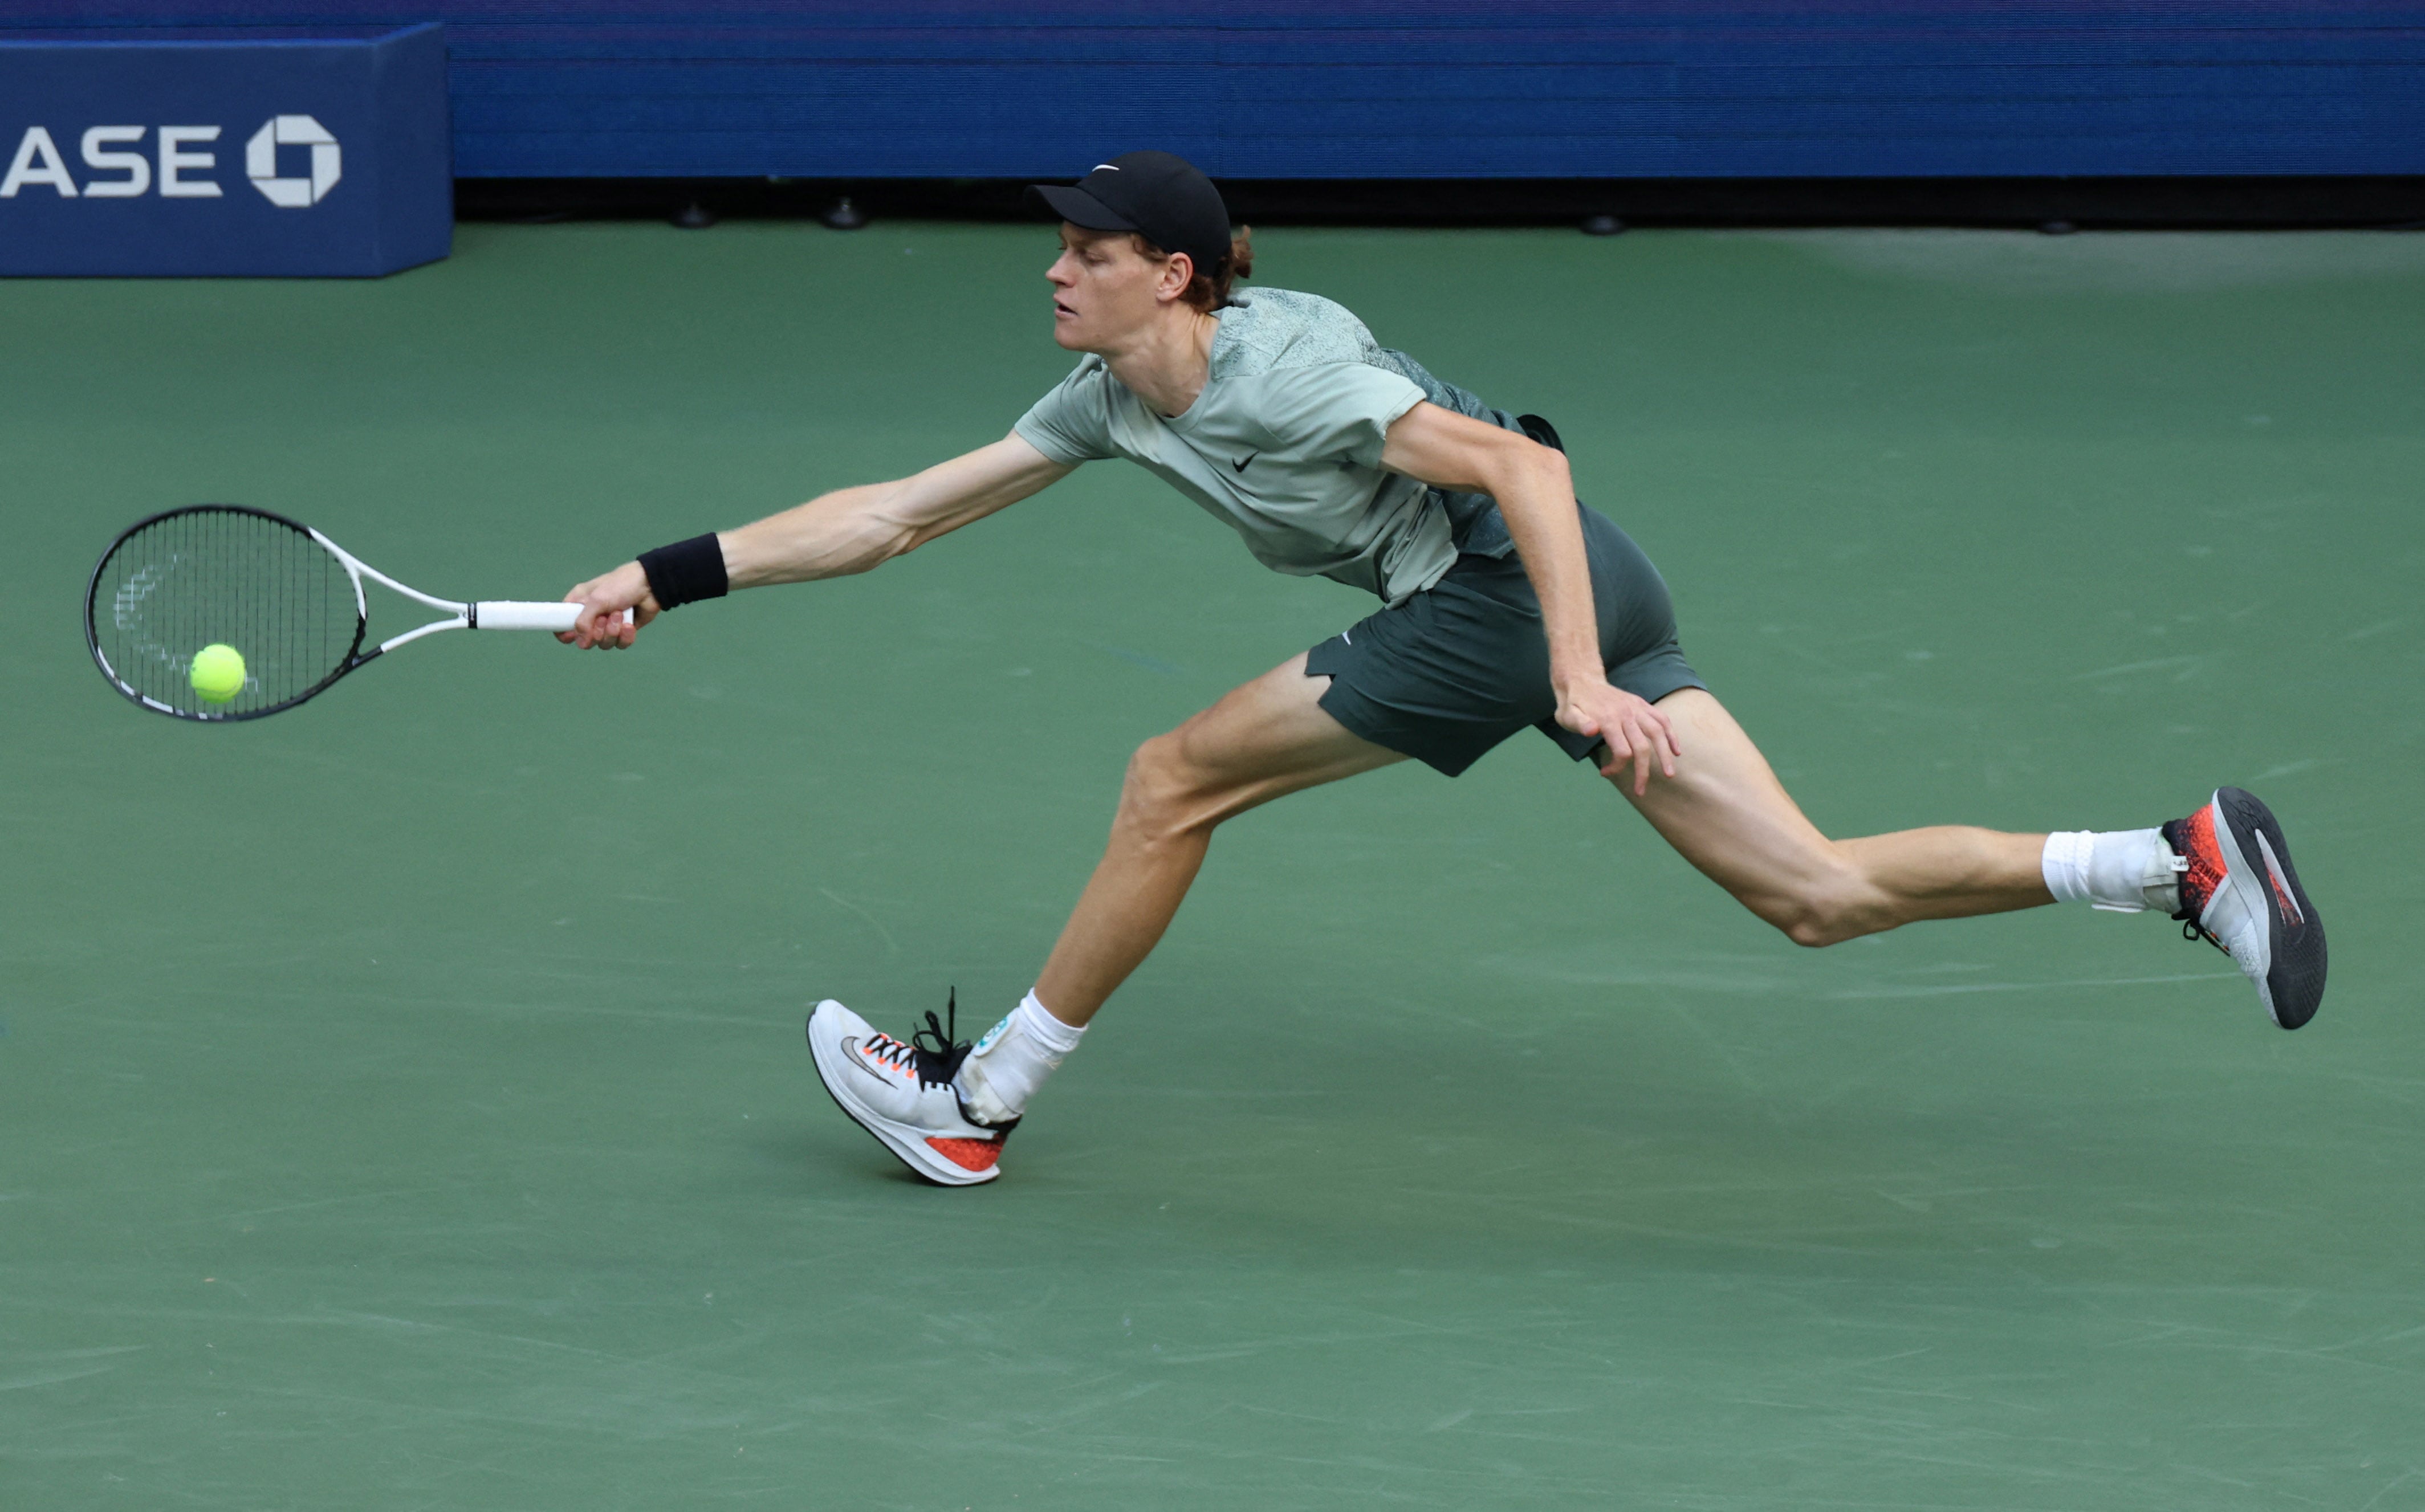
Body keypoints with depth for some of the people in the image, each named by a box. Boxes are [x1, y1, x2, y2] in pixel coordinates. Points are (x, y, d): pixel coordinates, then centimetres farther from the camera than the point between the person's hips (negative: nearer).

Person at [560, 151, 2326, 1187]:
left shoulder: (1283, 365, -15)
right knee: (1818, 892, 2)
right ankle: (2188, 859, -4)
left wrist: (1578, 678, -28)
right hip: (1561, 605, 9)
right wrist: (672, 578, 9)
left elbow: (1516, 458, -20)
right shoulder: (1108, 403, 11)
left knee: (1174, 783, -2)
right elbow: (893, 514, 14)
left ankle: (979, 1100, 10)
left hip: (1519, 594, -9)